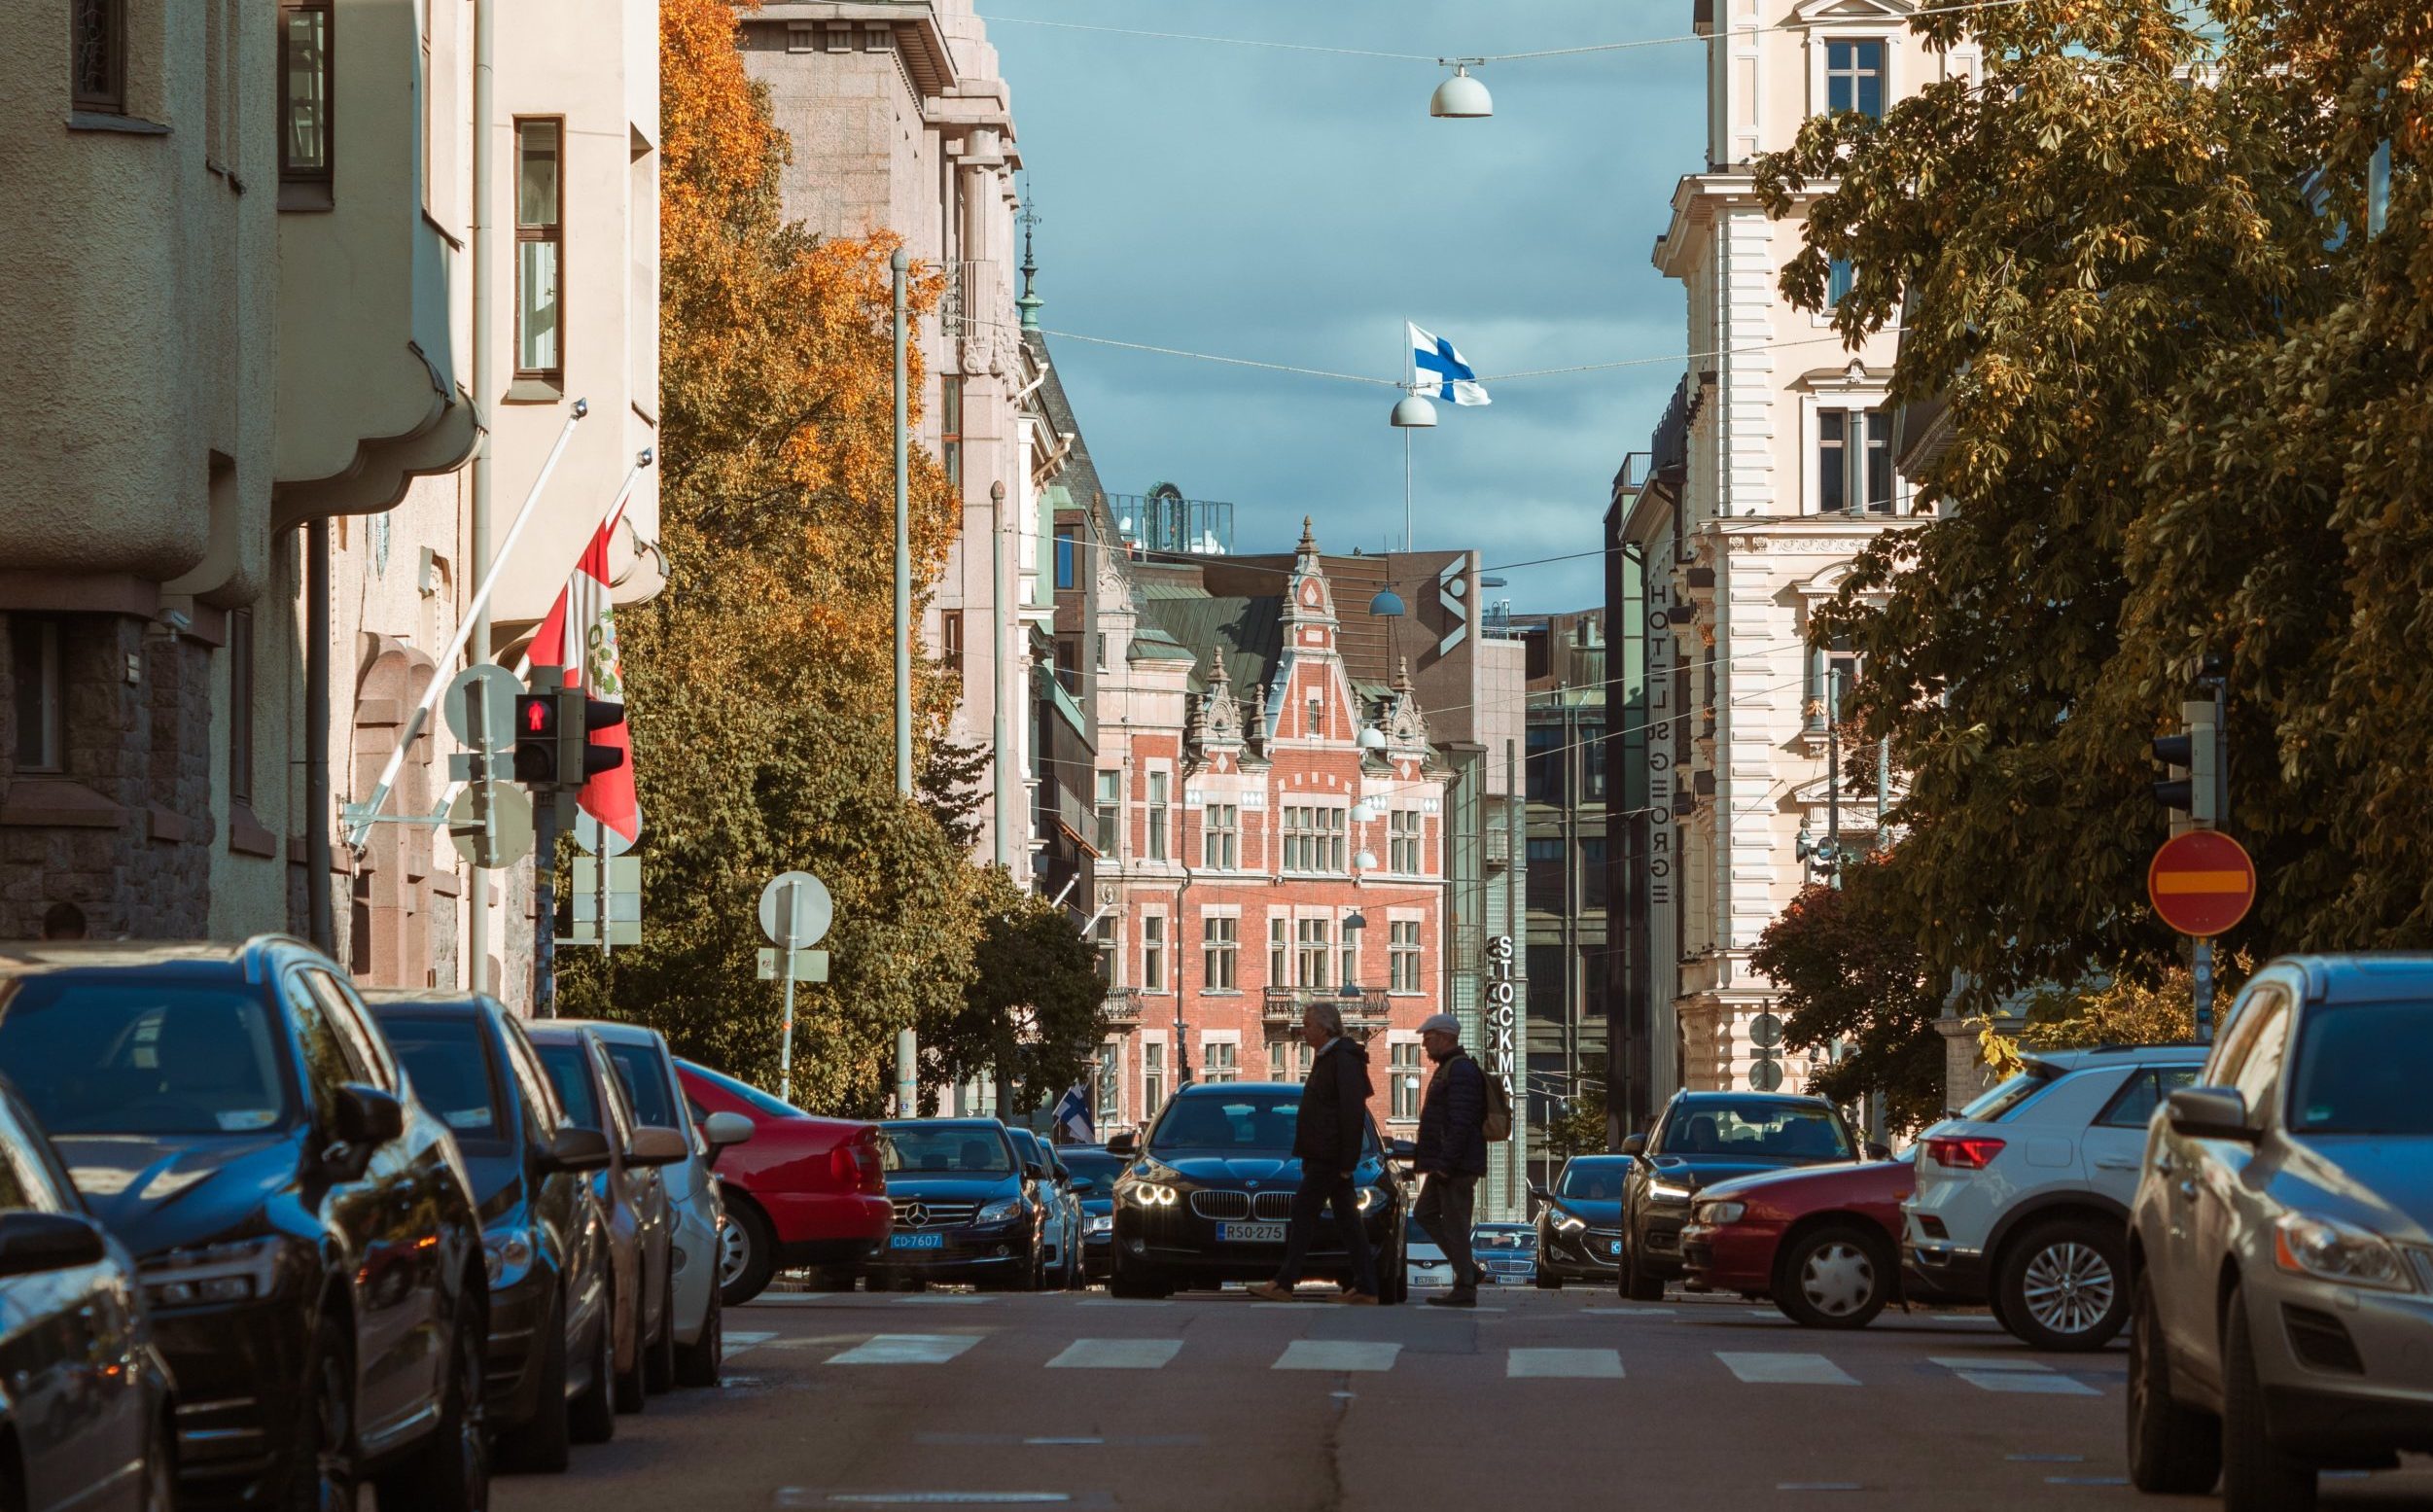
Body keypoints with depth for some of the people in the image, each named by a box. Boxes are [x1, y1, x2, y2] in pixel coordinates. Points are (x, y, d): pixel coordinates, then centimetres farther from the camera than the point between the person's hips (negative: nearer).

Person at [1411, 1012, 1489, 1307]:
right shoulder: (1448, 1069, 19)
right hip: (1445, 1165, 11)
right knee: (1425, 1214, 14)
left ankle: (1465, 1288, -4)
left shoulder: (1461, 1071, -16)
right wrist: (1437, 1163, 21)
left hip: (1457, 1166, -11)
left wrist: (1445, 1164, -23)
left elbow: (1460, 1123, -23)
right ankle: (1468, 1269, 14)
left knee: (1455, 1225, -8)